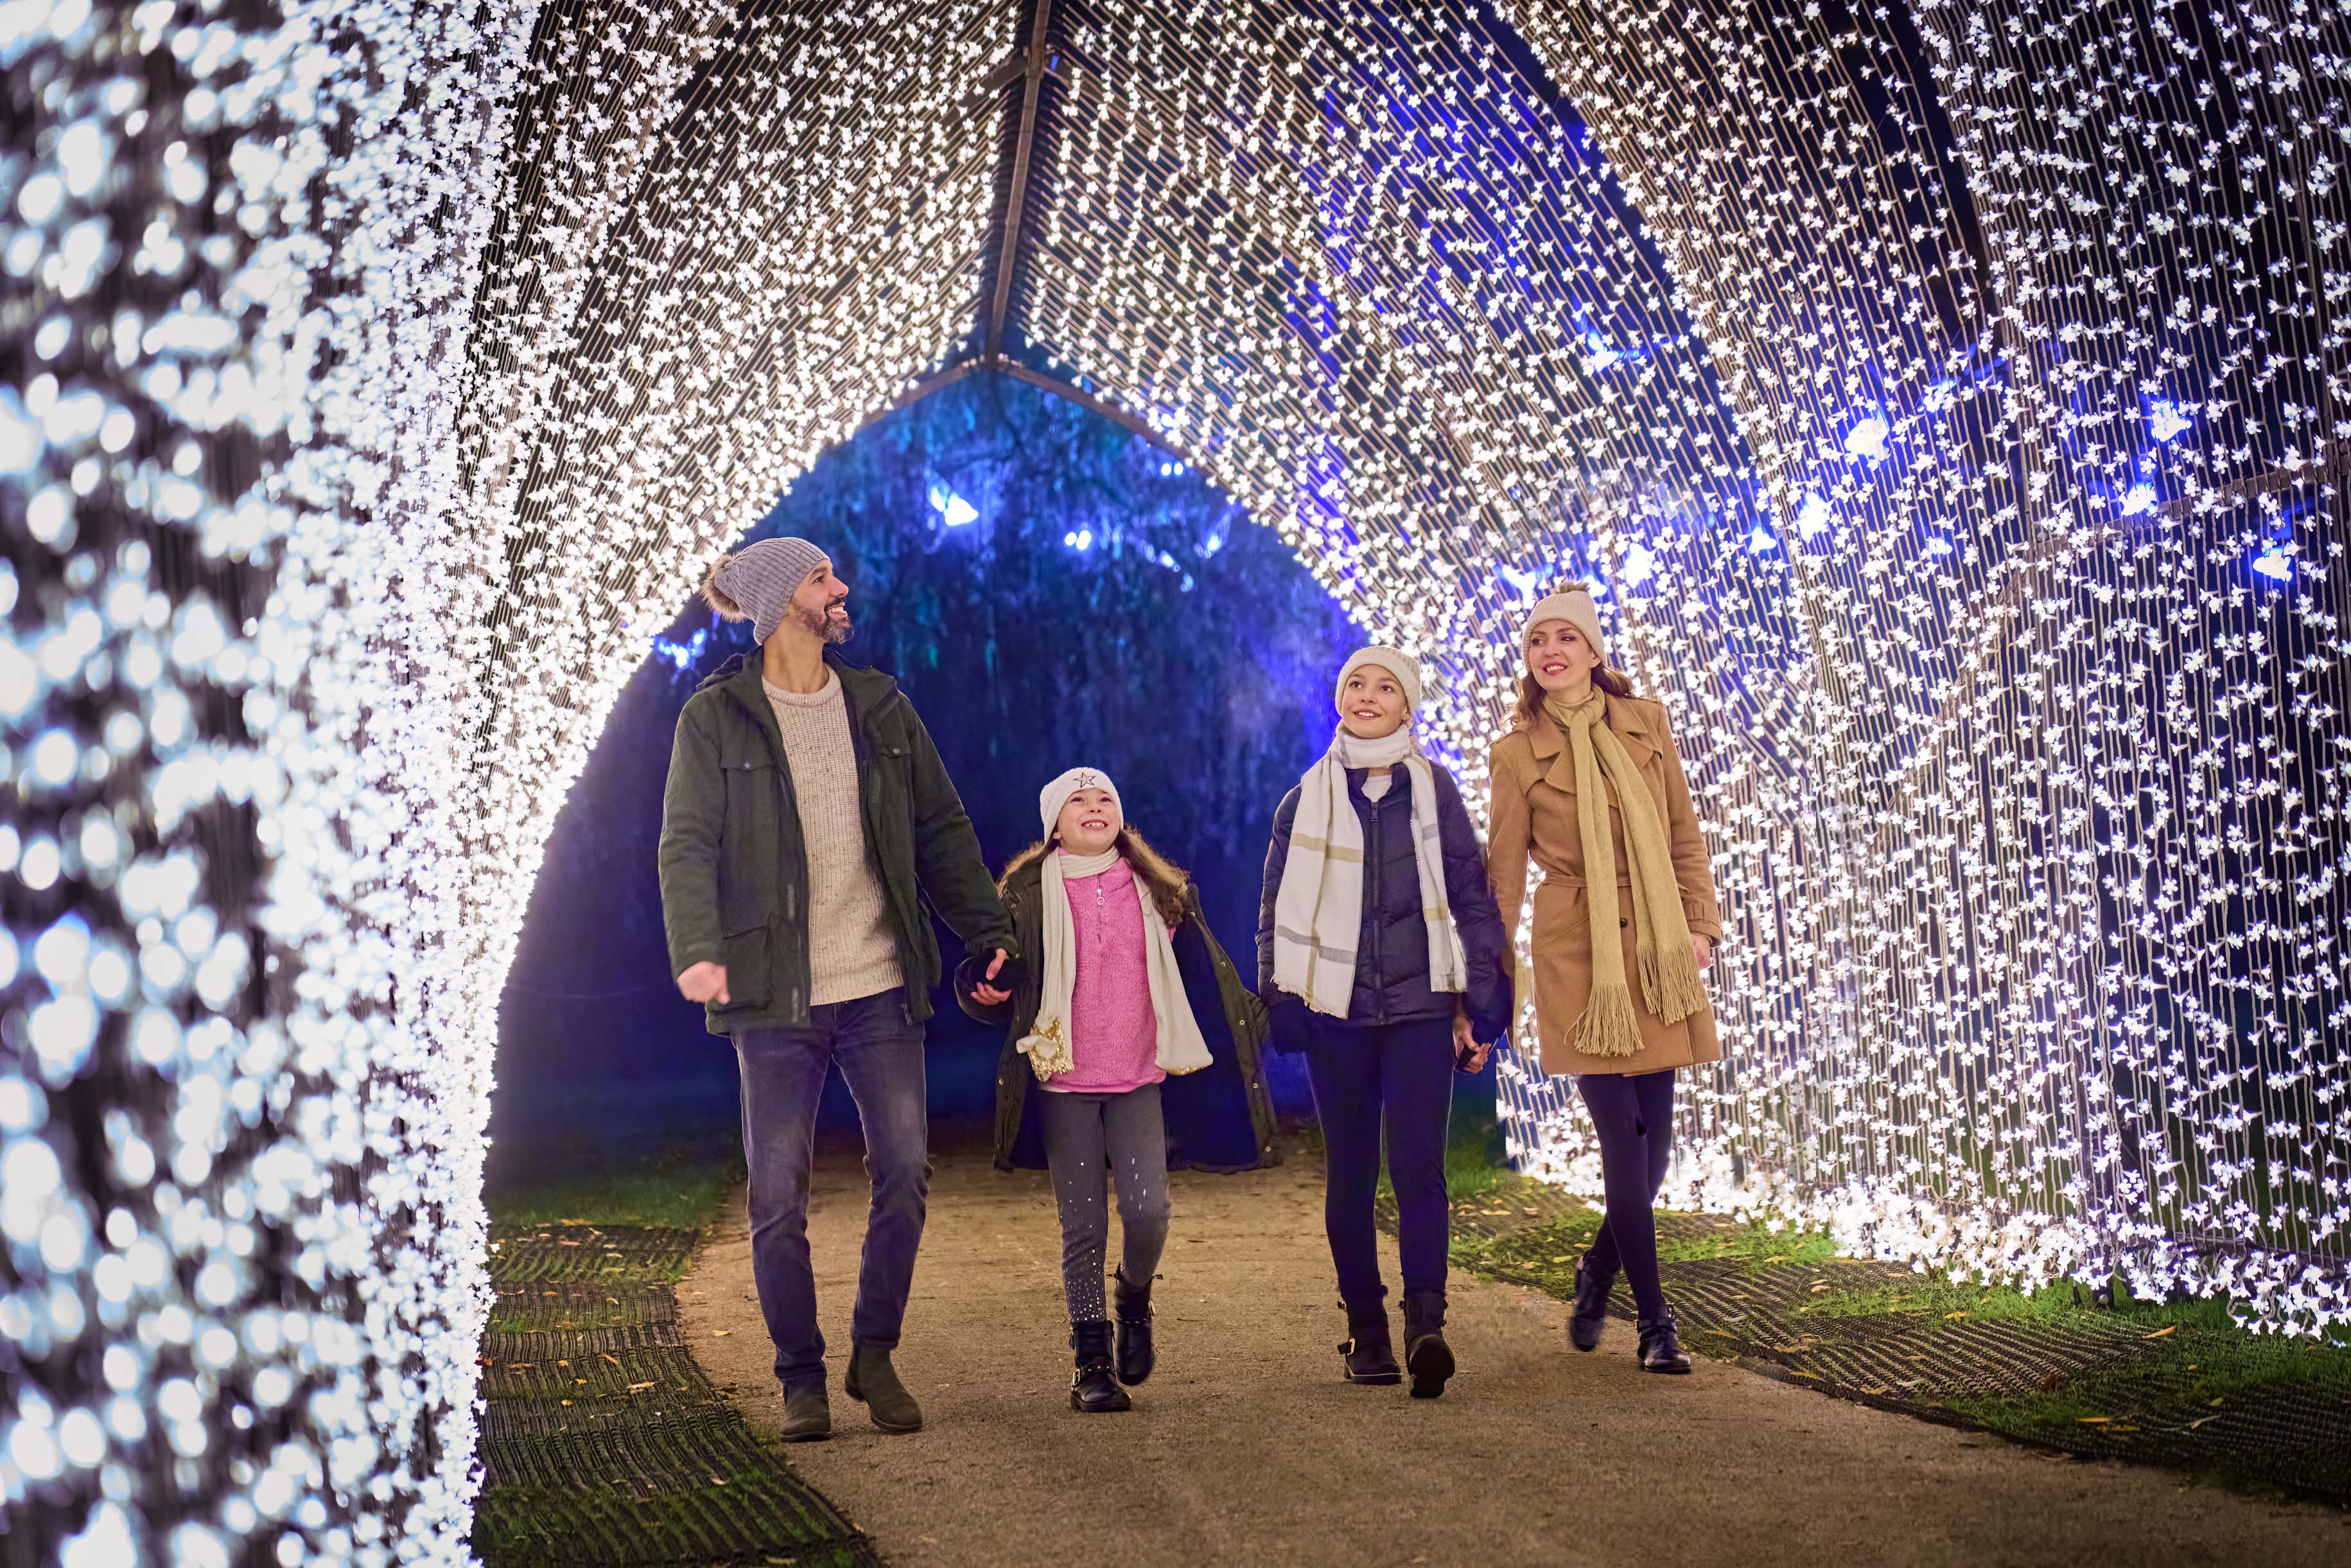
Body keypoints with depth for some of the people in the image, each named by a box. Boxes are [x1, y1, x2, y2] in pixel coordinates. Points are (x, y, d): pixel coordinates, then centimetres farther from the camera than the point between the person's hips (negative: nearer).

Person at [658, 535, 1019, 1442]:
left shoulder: (881, 707, 11)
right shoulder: (716, 718, -1)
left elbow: (941, 831, 13)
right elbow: (687, 845, -9)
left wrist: (989, 931, 4)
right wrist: (697, 949, -26)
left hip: (882, 988, 3)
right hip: (776, 994, -3)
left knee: (905, 1176, 2)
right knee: (777, 1196, 1)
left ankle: (875, 1357, 21)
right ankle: (801, 1381, 16)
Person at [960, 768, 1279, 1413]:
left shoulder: (1160, 892, 9)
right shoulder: (1027, 894, 2)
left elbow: (1205, 973, 17)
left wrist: (1254, 1020, 15)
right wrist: (981, 991, -18)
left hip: (1138, 1082, 2)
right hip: (1064, 1083, -1)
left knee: (1146, 1209, -11)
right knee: (1083, 1225, 0)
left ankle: (1135, 1302, 21)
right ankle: (1091, 1363, 10)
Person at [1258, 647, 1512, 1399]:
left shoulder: (1435, 791, 6)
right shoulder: (1305, 801, 8)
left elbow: (1472, 897, 8)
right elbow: (1277, 912, 12)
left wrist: (1480, 1004, 4)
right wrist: (1282, 1000, 2)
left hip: (1421, 1007, -1)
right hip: (1335, 1013, 2)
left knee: (1418, 1165, -13)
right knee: (1350, 1174, 5)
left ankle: (1425, 1326, -19)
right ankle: (1366, 1331, 13)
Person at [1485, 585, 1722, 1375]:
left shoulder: (1646, 723, 8)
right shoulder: (1518, 752, 0)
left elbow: (1684, 834, 13)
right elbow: (1504, 872, 3)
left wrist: (1700, 923, 5)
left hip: (1655, 951, 3)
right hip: (1578, 953, -3)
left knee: (1656, 1138, 4)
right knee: (1622, 1137, -7)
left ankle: (1598, 1271, 30)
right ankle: (1655, 1321, 4)